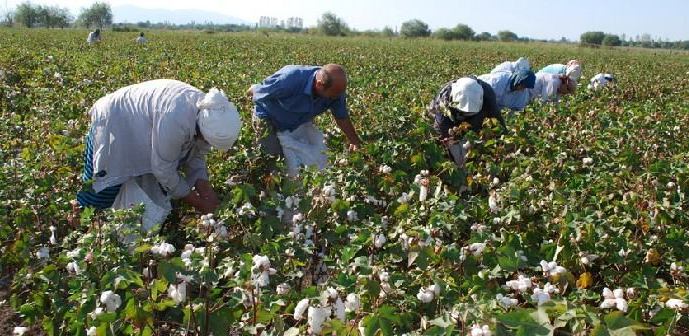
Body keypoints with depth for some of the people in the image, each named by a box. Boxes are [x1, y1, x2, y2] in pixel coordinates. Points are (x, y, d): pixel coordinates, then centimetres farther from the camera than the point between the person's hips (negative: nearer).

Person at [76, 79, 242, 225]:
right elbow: (163, 170, -28)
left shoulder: (209, 111, -18)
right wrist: (199, 203, -20)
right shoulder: (175, 120, -41)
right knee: (98, 195, -6)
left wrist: (204, 187, -17)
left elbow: (196, 154, -3)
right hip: (114, 126, -7)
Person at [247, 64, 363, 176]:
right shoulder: (290, 79, -41)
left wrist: (355, 141, -6)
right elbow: (258, 93, -23)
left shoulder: (335, 88, -24)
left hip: (300, 122, 5)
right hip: (269, 119, -5)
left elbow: (342, 117, -7)